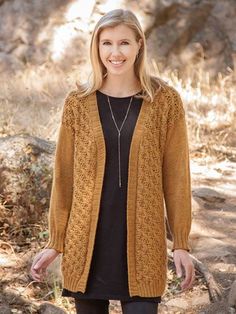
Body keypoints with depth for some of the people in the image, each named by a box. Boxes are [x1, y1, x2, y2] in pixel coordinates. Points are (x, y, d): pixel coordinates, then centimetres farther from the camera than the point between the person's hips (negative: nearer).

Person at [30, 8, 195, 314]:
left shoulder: (166, 101, -1)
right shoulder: (78, 103, 2)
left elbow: (176, 176, 1)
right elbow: (64, 176, 6)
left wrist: (181, 243, -1)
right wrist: (55, 242, 4)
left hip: (142, 244, -1)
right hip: (87, 242, 2)